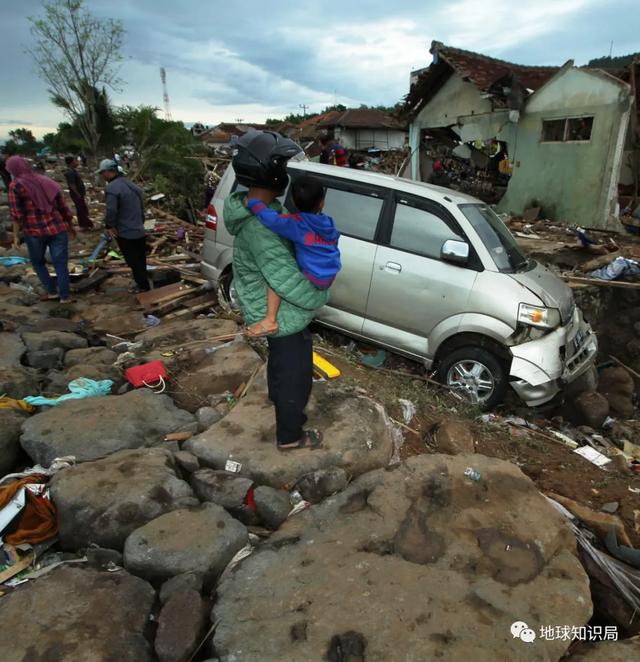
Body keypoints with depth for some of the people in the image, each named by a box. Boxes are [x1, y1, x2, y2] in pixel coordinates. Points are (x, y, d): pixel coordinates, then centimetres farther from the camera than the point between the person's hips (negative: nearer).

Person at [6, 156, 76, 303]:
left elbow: (16, 213, -9)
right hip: (58, 229, 3)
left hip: (34, 231, -3)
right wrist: (70, 226, 20)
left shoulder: (15, 186, -2)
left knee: (38, 262, 19)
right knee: (60, 263, 6)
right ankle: (65, 296, 8)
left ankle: (51, 291, 20)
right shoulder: (47, 181, 11)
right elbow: (63, 207, 11)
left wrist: (16, 235, -5)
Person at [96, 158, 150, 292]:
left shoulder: (112, 187, -20)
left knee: (134, 262, 4)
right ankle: (143, 283, 29)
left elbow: (111, 210, -29)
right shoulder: (131, 184, 10)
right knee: (140, 260, 17)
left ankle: (143, 286, 13)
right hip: (140, 231, 9)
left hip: (126, 233, -8)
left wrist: (109, 226, -15)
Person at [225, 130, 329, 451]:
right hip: (284, 318, -10)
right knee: (296, 376, 11)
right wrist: (322, 294, -17)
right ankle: (290, 436, 33)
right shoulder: (258, 227, -35)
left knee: (279, 361, 33)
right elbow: (289, 283, -34)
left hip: (269, 313, 10)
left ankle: (280, 401, 61)